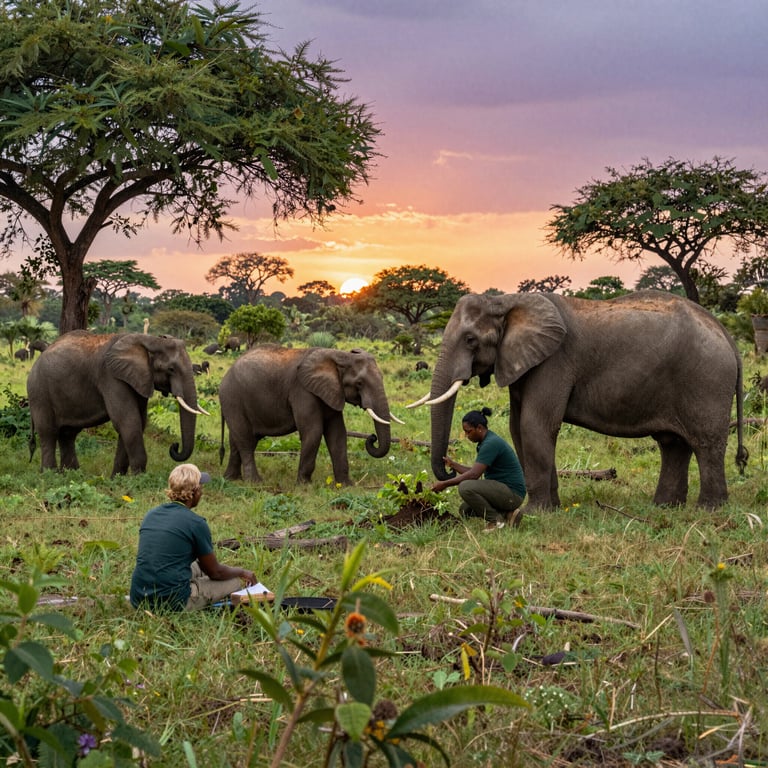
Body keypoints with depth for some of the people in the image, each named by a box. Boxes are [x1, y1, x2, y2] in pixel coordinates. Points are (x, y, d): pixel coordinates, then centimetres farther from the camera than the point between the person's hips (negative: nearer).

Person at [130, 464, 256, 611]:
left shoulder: (150, 515, 9)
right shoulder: (196, 523, -10)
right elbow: (215, 572, 3)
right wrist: (242, 572, 24)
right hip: (173, 602, -6)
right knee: (235, 581, 11)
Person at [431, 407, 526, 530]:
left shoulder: (491, 443, -20)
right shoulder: (485, 442, 12)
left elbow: (474, 475, -23)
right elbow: (475, 472, 15)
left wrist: (445, 484, -17)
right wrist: (453, 464, 9)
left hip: (512, 494, -11)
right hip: (500, 490, 11)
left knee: (465, 487, -25)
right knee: (465, 509, 12)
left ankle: (496, 520, -10)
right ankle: (507, 514, 9)